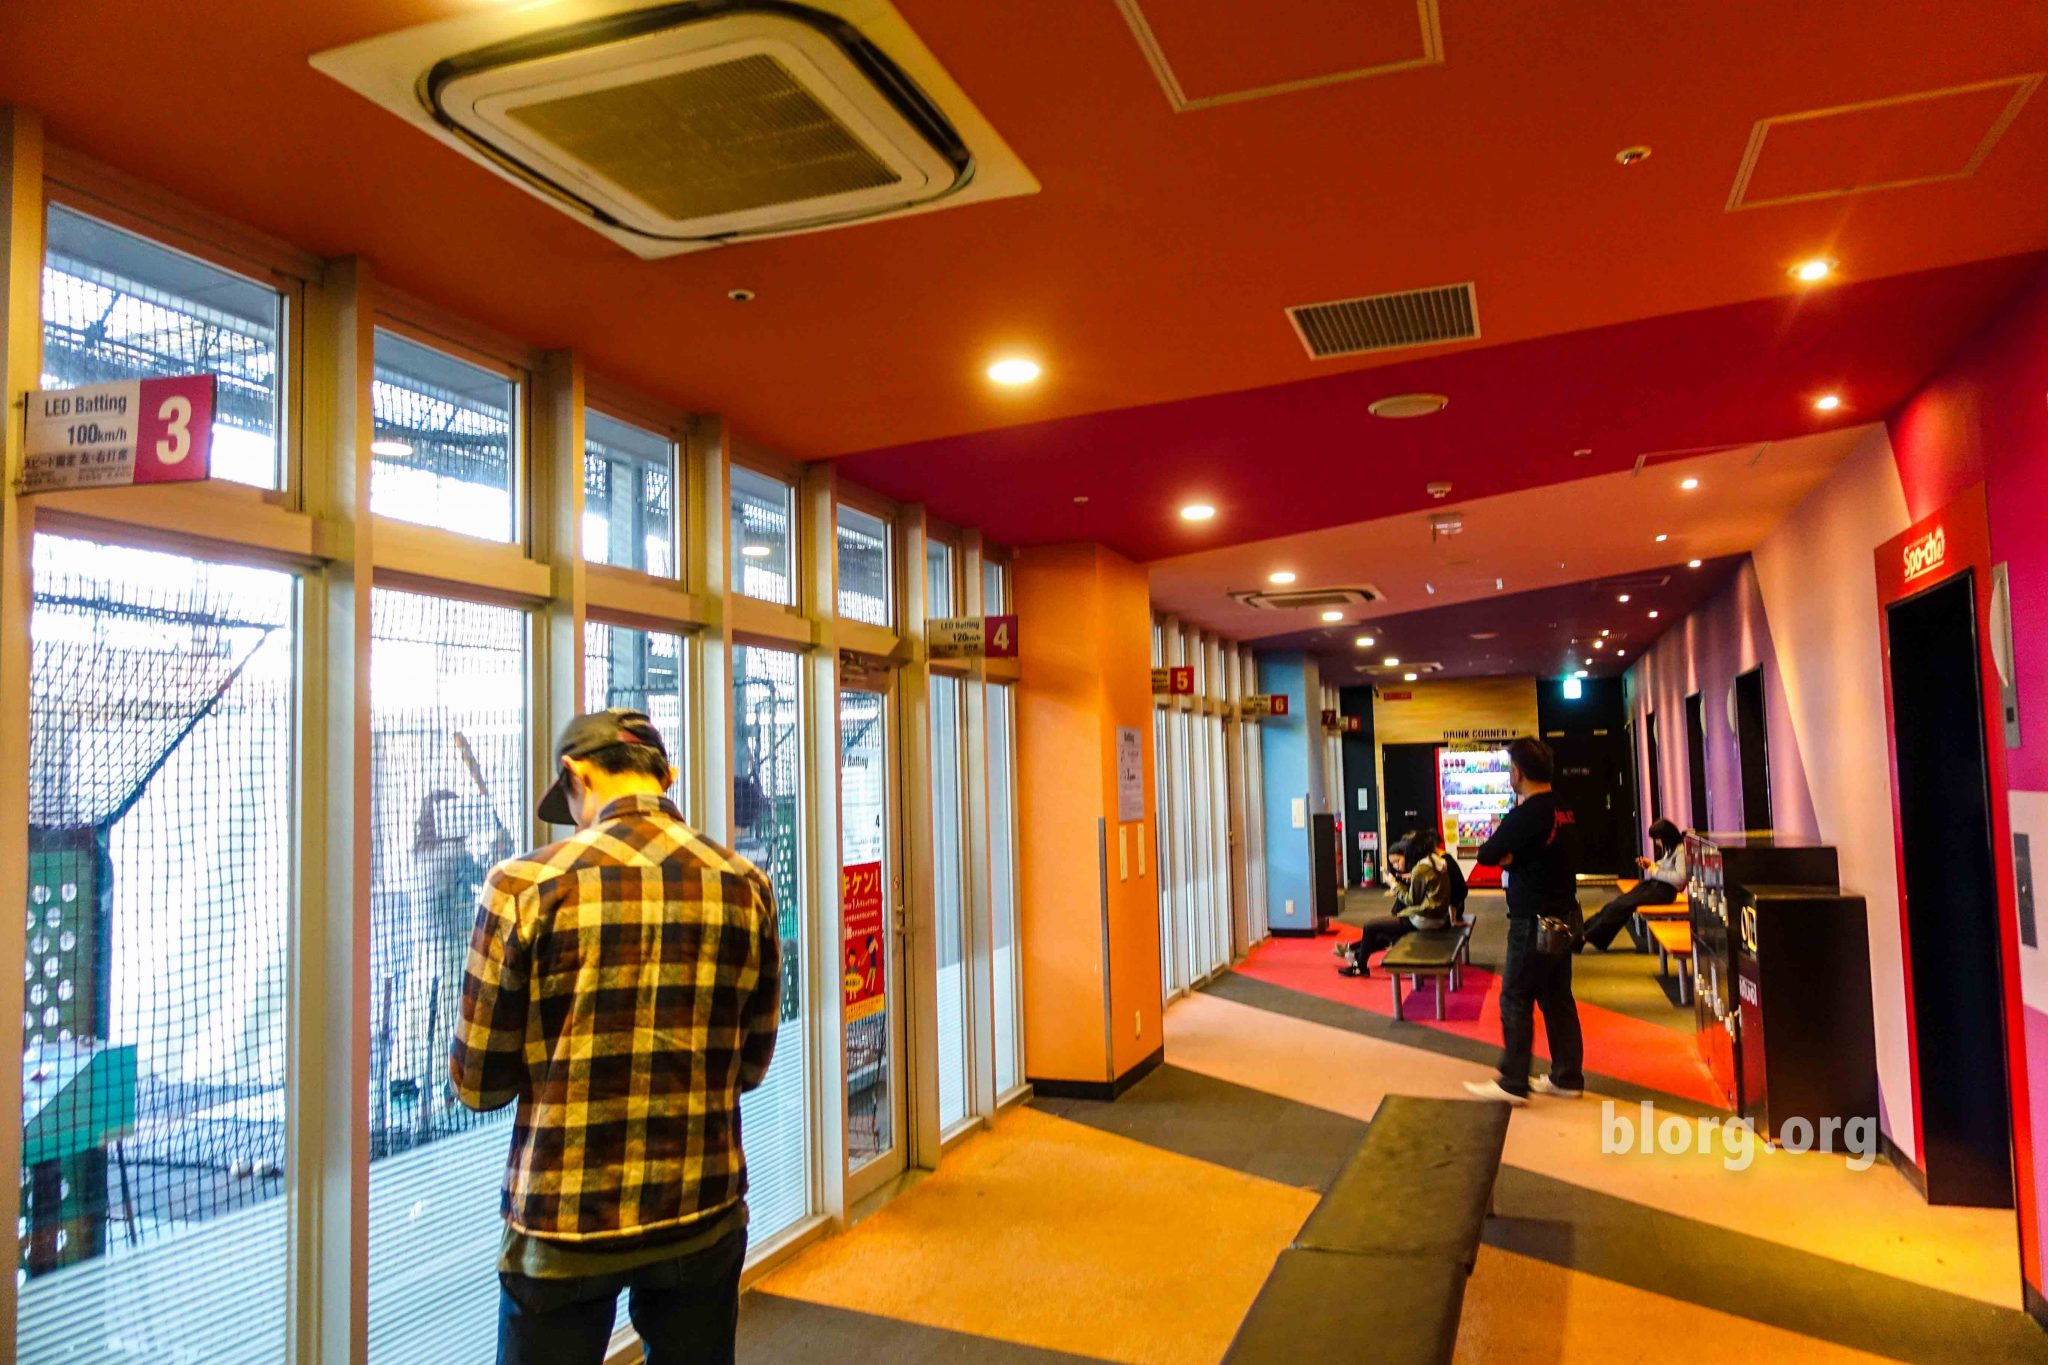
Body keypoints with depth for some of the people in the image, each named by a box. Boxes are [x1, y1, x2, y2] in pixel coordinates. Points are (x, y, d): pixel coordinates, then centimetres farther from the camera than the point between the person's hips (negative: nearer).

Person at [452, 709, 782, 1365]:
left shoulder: (526, 885, -13)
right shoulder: (745, 886, -4)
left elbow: (478, 1083, -5)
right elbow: (750, 1066, 6)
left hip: (563, 1223, -2)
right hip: (705, 1215, 3)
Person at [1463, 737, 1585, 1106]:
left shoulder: (1525, 815, -20)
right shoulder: (1563, 811, 8)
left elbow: (1487, 855, -13)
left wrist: (1504, 854, 6)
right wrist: (1513, 857, -1)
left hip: (1535, 923, -9)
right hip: (1563, 918, 9)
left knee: (1515, 1000, -1)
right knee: (1558, 999, 14)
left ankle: (1513, 1083, 4)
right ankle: (1567, 1078, 20)